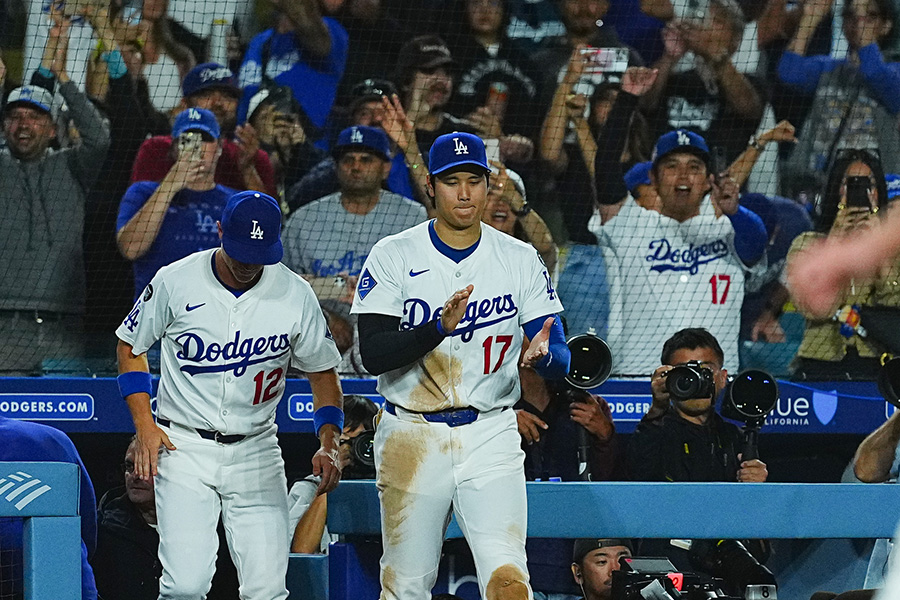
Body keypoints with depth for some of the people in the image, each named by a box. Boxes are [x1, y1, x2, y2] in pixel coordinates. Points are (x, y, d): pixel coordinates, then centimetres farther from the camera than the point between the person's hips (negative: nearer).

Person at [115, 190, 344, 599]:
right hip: (183, 446, -2)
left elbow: (322, 371, 9)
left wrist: (329, 444, -6)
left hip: (257, 453, 2)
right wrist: (144, 424, -4)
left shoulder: (295, 294, -3)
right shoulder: (175, 282, -7)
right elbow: (130, 346, 8)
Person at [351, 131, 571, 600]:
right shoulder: (393, 257, -1)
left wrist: (543, 354, -25)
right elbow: (373, 354, -10)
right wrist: (440, 327, -26)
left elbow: (560, 358, 0)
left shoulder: (520, 260, 4)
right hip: (411, 435, 0)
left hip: (490, 436, 0)